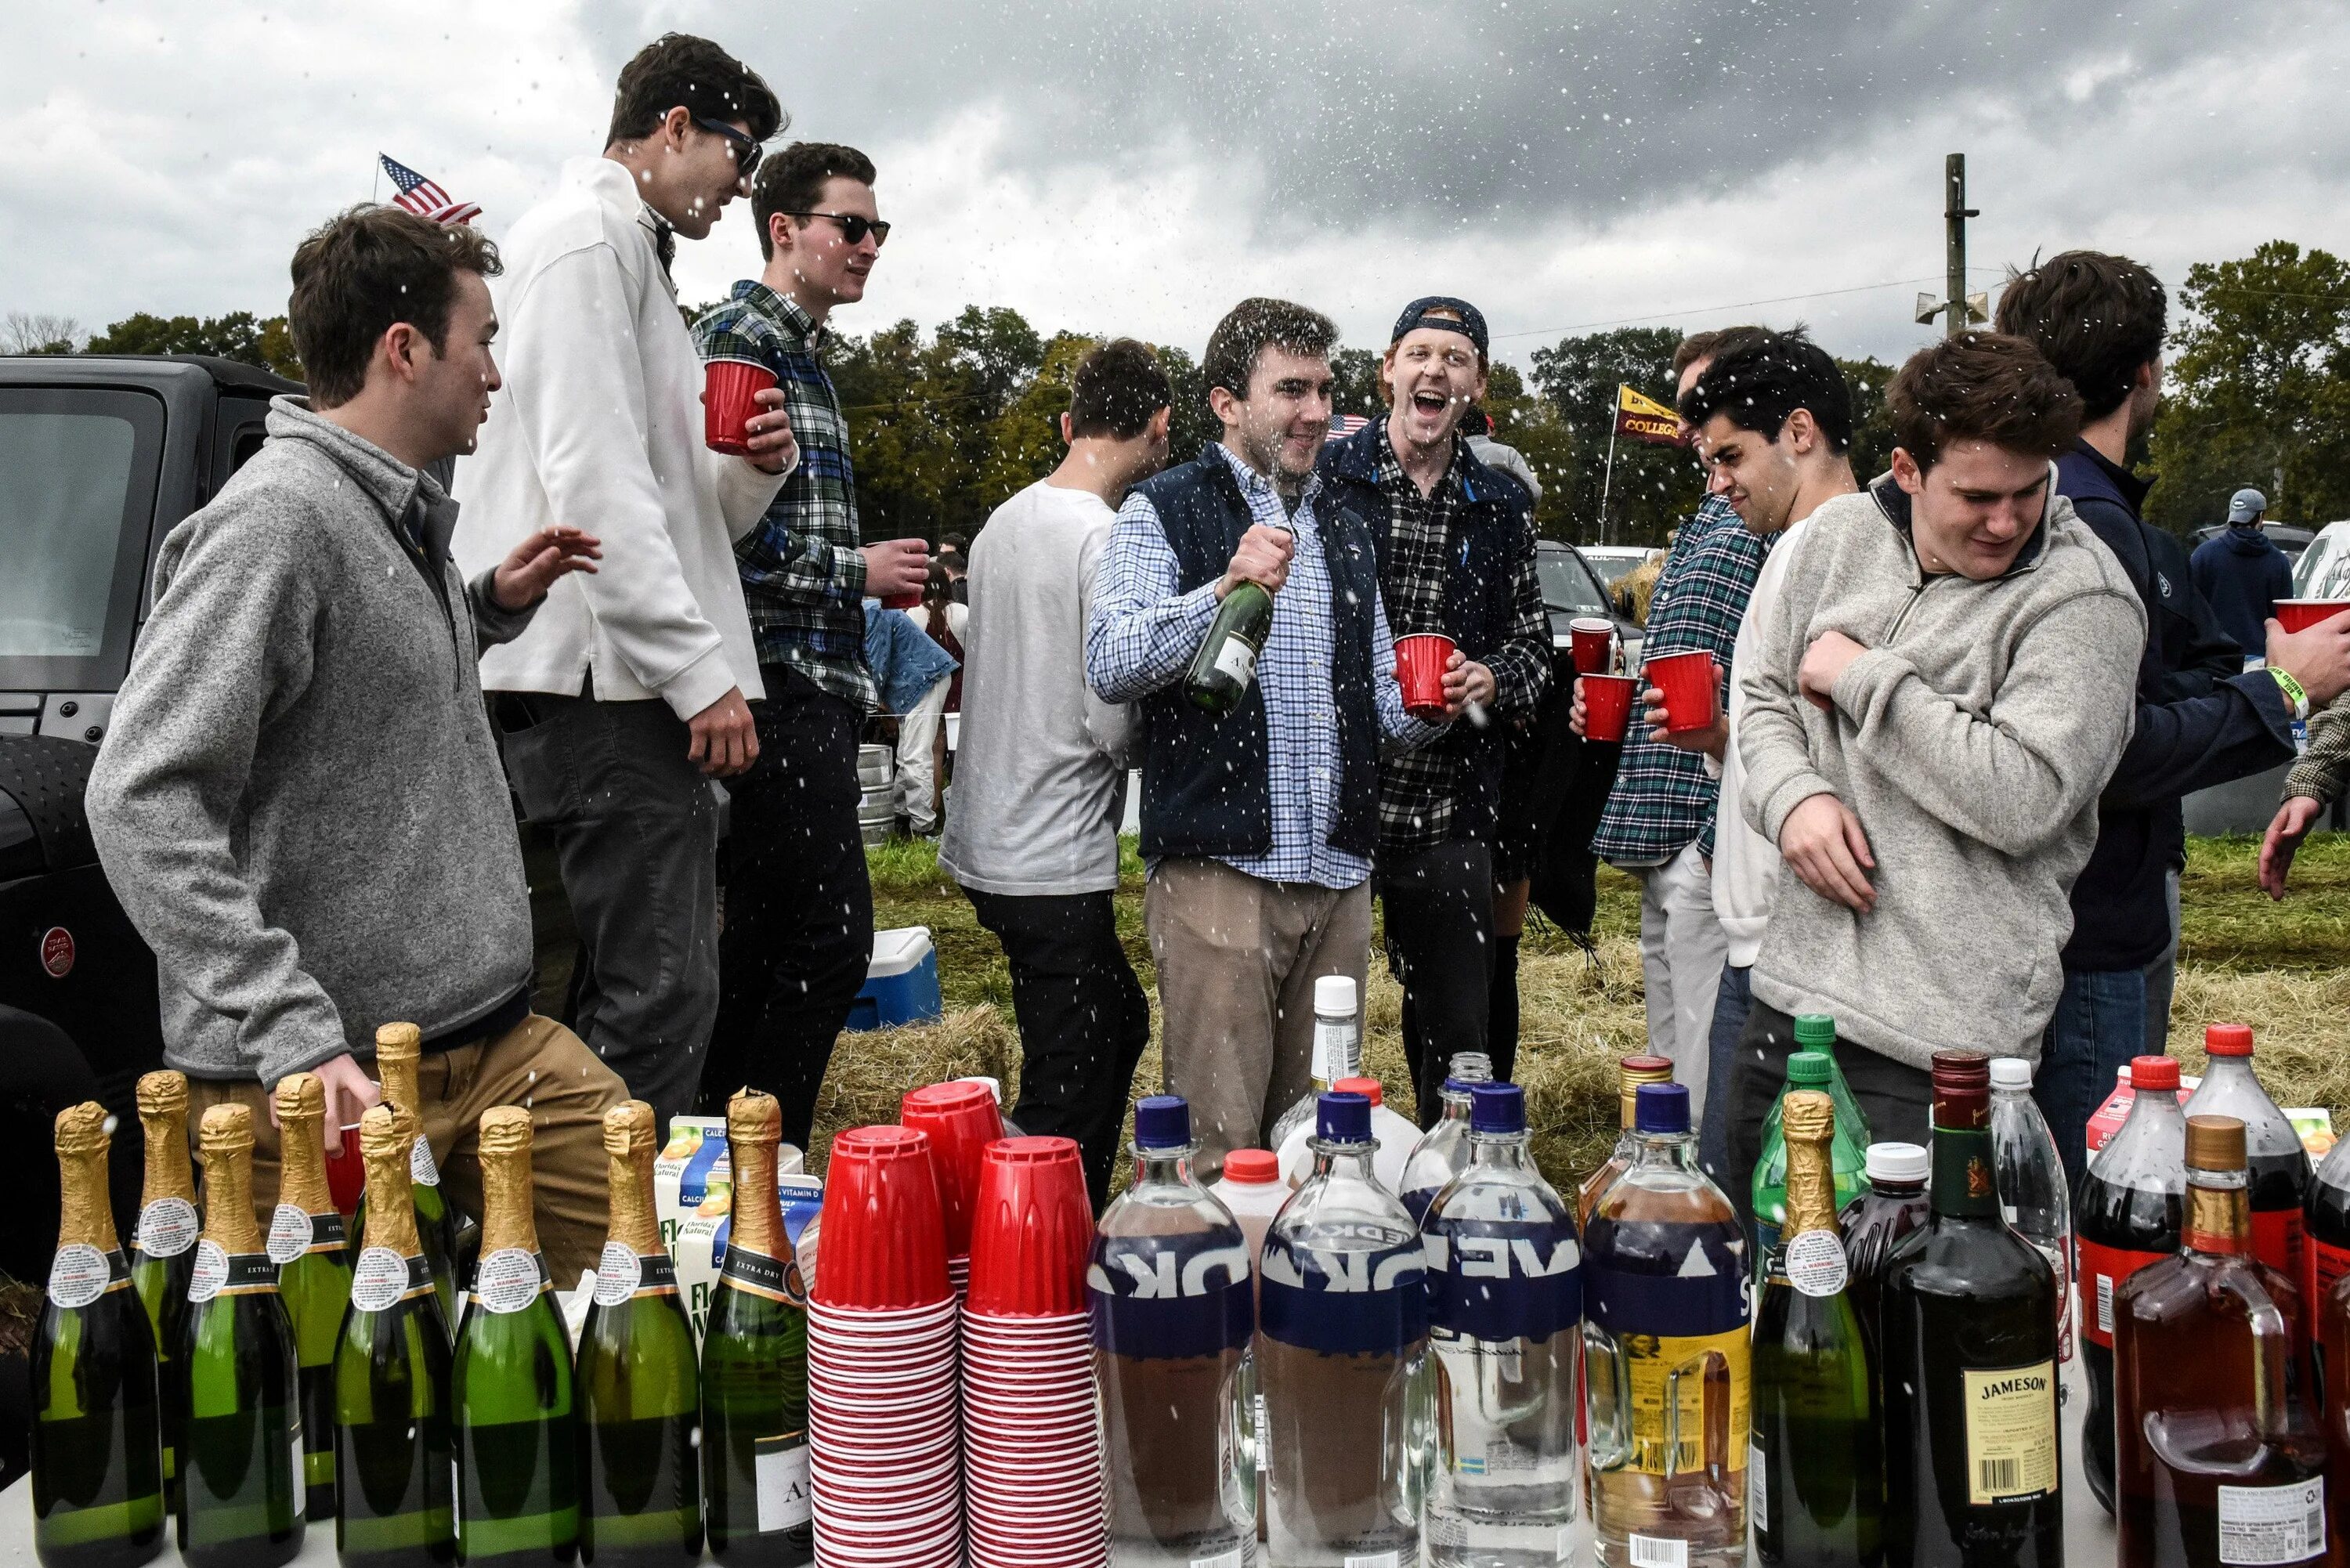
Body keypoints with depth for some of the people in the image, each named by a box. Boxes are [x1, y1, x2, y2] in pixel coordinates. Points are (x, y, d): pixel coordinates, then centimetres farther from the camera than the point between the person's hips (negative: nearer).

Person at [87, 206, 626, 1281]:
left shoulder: (403, 516, 15)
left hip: (494, 1041, 9)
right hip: (334, 1078, -9)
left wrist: (492, 605, 15)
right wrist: (294, 1034, -28)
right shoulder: (274, 518, -15)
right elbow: (141, 804, -22)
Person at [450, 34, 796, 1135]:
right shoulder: (585, 239, -6)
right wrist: (701, 670, -19)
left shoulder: (633, 260, 26)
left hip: (627, 684, 11)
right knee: (660, 998, -10)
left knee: (635, 988, 15)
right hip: (605, 680, -11)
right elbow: (595, 484, -18)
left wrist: (752, 466, 5)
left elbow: (680, 512, 25)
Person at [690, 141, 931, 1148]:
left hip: (810, 690, 10)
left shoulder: (803, 356, 22)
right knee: (832, 936, -11)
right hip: (778, 684, -10)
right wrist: (856, 571, -11)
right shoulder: (738, 340, -9)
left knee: (766, 935, 12)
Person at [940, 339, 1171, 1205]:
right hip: (1054, 864, -9)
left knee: (1121, 1022, 23)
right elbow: (1116, 723, -20)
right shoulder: (1110, 539, -16)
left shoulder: (1002, 523, 10)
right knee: (1066, 1104, -2)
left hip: (985, 842, 9)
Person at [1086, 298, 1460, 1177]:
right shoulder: (1165, 512, 1)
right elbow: (1110, 666, -13)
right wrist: (1227, 588, -25)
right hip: (1219, 871, -6)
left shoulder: (1346, 533, 21)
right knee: (1218, 1145, -6)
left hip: (1338, 877, 6)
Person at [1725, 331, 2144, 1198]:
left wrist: (1860, 676, -13)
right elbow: (1764, 696, 15)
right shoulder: (1838, 534, 6)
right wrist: (1793, 795, -6)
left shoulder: (2083, 601, -11)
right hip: (1792, 989, 6)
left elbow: (2024, 799, -21)